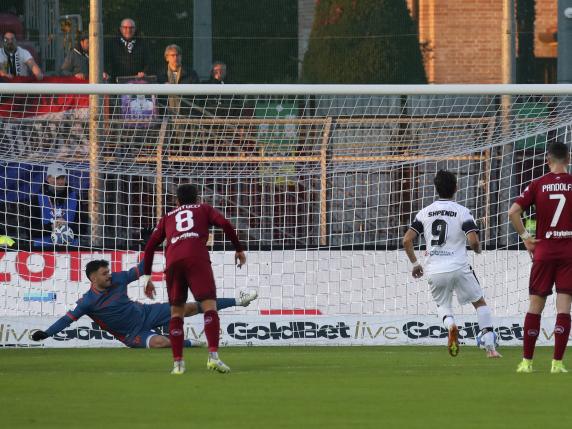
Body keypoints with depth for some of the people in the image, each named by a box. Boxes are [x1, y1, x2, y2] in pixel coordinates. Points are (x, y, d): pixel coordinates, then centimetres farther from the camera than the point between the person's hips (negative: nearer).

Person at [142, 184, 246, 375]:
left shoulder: (167, 218, 32)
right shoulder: (204, 209, 26)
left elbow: (150, 246, 26)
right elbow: (225, 224, 8)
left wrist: (147, 276, 30)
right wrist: (239, 249, 16)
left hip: (173, 262, 3)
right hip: (197, 259, -3)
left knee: (176, 312, 13)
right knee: (209, 306, -8)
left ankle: (177, 363, 4)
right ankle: (213, 356, -27)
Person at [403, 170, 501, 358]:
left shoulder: (425, 212, 6)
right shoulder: (462, 212, -3)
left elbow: (407, 240, 1)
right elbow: (473, 240, -14)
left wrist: (415, 263, 15)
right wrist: (478, 249, 10)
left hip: (434, 270, 2)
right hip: (459, 267, -2)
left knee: (443, 305, 23)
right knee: (479, 302, 15)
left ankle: (450, 323, -13)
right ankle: (490, 346, 4)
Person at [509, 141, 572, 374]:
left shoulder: (538, 185, -1)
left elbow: (513, 212, -9)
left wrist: (525, 237, 1)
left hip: (543, 251, 1)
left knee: (535, 306, 9)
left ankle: (526, 361, 9)